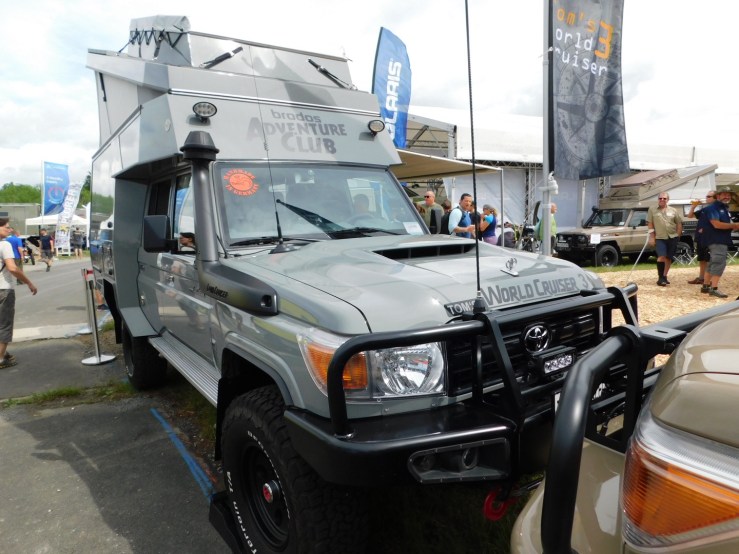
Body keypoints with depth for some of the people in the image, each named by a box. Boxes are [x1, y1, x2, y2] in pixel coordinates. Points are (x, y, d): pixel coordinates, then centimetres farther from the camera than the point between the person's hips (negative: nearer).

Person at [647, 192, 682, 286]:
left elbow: (679, 224, 10)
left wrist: (678, 236, 2)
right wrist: (652, 237, -5)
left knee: (668, 258, 7)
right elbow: (650, 224, 0)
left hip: (672, 237, 3)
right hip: (659, 238, -3)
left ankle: (664, 276, 20)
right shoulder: (652, 209, 2)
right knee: (661, 257, -15)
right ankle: (660, 278, -7)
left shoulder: (673, 210, 7)